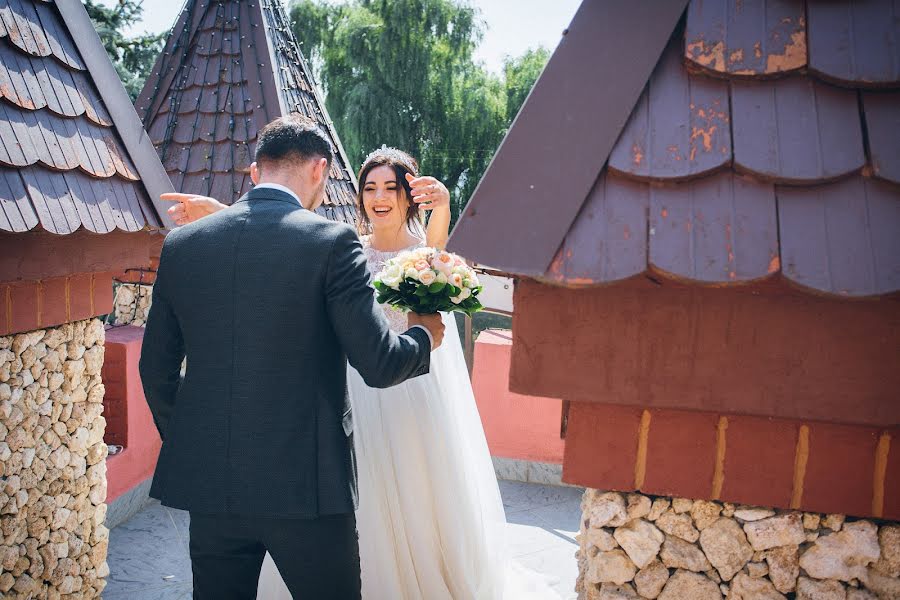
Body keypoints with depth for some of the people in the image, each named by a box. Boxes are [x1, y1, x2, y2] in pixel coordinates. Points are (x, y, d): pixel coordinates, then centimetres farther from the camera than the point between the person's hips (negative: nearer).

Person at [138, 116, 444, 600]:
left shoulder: (180, 245, 3)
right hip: (307, 483, -4)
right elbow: (379, 364, -13)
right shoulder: (331, 241, -11)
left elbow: (156, 370, 9)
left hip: (208, 484, 4)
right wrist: (424, 335, 8)